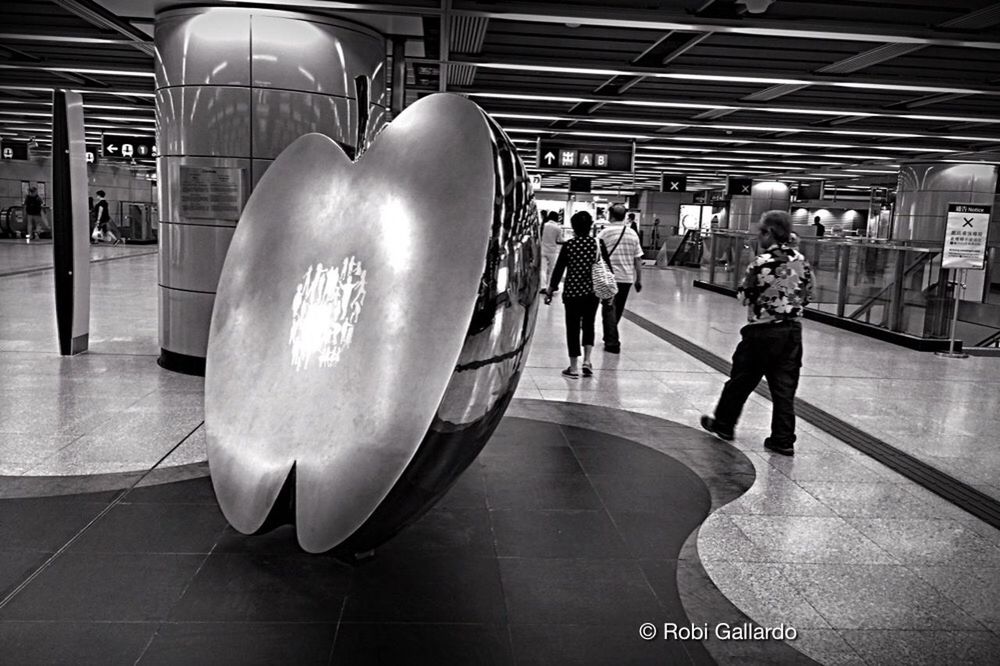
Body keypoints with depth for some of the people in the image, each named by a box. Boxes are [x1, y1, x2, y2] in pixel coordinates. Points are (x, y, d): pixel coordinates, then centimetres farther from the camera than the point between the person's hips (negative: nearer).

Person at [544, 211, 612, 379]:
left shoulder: (569, 245, -7)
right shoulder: (598, 244, -2)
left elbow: (559, 269, -4)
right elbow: (607, 268, 2)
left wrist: (551, 289, 4)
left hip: (572, 292, -2)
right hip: (593, 291, 2)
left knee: (573, 327, 7)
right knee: (588, 324, 18)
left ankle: (574, 368, 10)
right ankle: (587, 361, 6)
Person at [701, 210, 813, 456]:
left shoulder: (761, 262, -16)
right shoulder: (801, 261, 2)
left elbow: (746, 296, -9)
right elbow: (807, 295, 8)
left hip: (763, 331, -5)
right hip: (793, 330, 5)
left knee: (741, 380, 12)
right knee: (785, 387, 8)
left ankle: (723, 424, 26)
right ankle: (783, 440, 11)